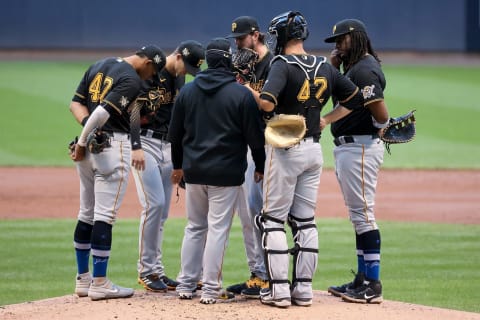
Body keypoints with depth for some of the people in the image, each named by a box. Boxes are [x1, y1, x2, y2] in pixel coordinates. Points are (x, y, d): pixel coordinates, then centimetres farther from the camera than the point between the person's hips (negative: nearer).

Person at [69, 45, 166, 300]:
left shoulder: (98, 66, 14)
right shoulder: (132, 79, -12)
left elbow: (76, 103, 11)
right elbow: (103, 112, -22)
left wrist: (84, 140, -3)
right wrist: (82, 142, -11)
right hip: (113, 144, -8)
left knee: (87, 213, 14)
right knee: (105, 214, -5)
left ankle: (83, 279, 20)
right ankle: (99, 284, -4)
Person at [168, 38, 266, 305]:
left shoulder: (188, 91, 4)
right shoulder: (241, 94, -10)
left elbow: (175, 133, 12)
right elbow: (255, 136, -6)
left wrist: (178, 165, 24)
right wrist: (260, 166, 8)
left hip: (193, 171, 4)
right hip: (226, 172, -4)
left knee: (195, 227, 15)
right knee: (218, 229, -1)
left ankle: (186, 285, 16)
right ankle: (211, 290, -2)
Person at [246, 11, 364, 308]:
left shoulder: (283, 65, -14)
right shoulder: (325, 67, 7)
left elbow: (267, 103, -28)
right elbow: (354, 97, 15)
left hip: (285, 148, -6)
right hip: (314, 149, 6)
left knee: (273, 219, 1)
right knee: (305, 220, 11)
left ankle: (279, 289, -4)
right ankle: (304, 288, 10)